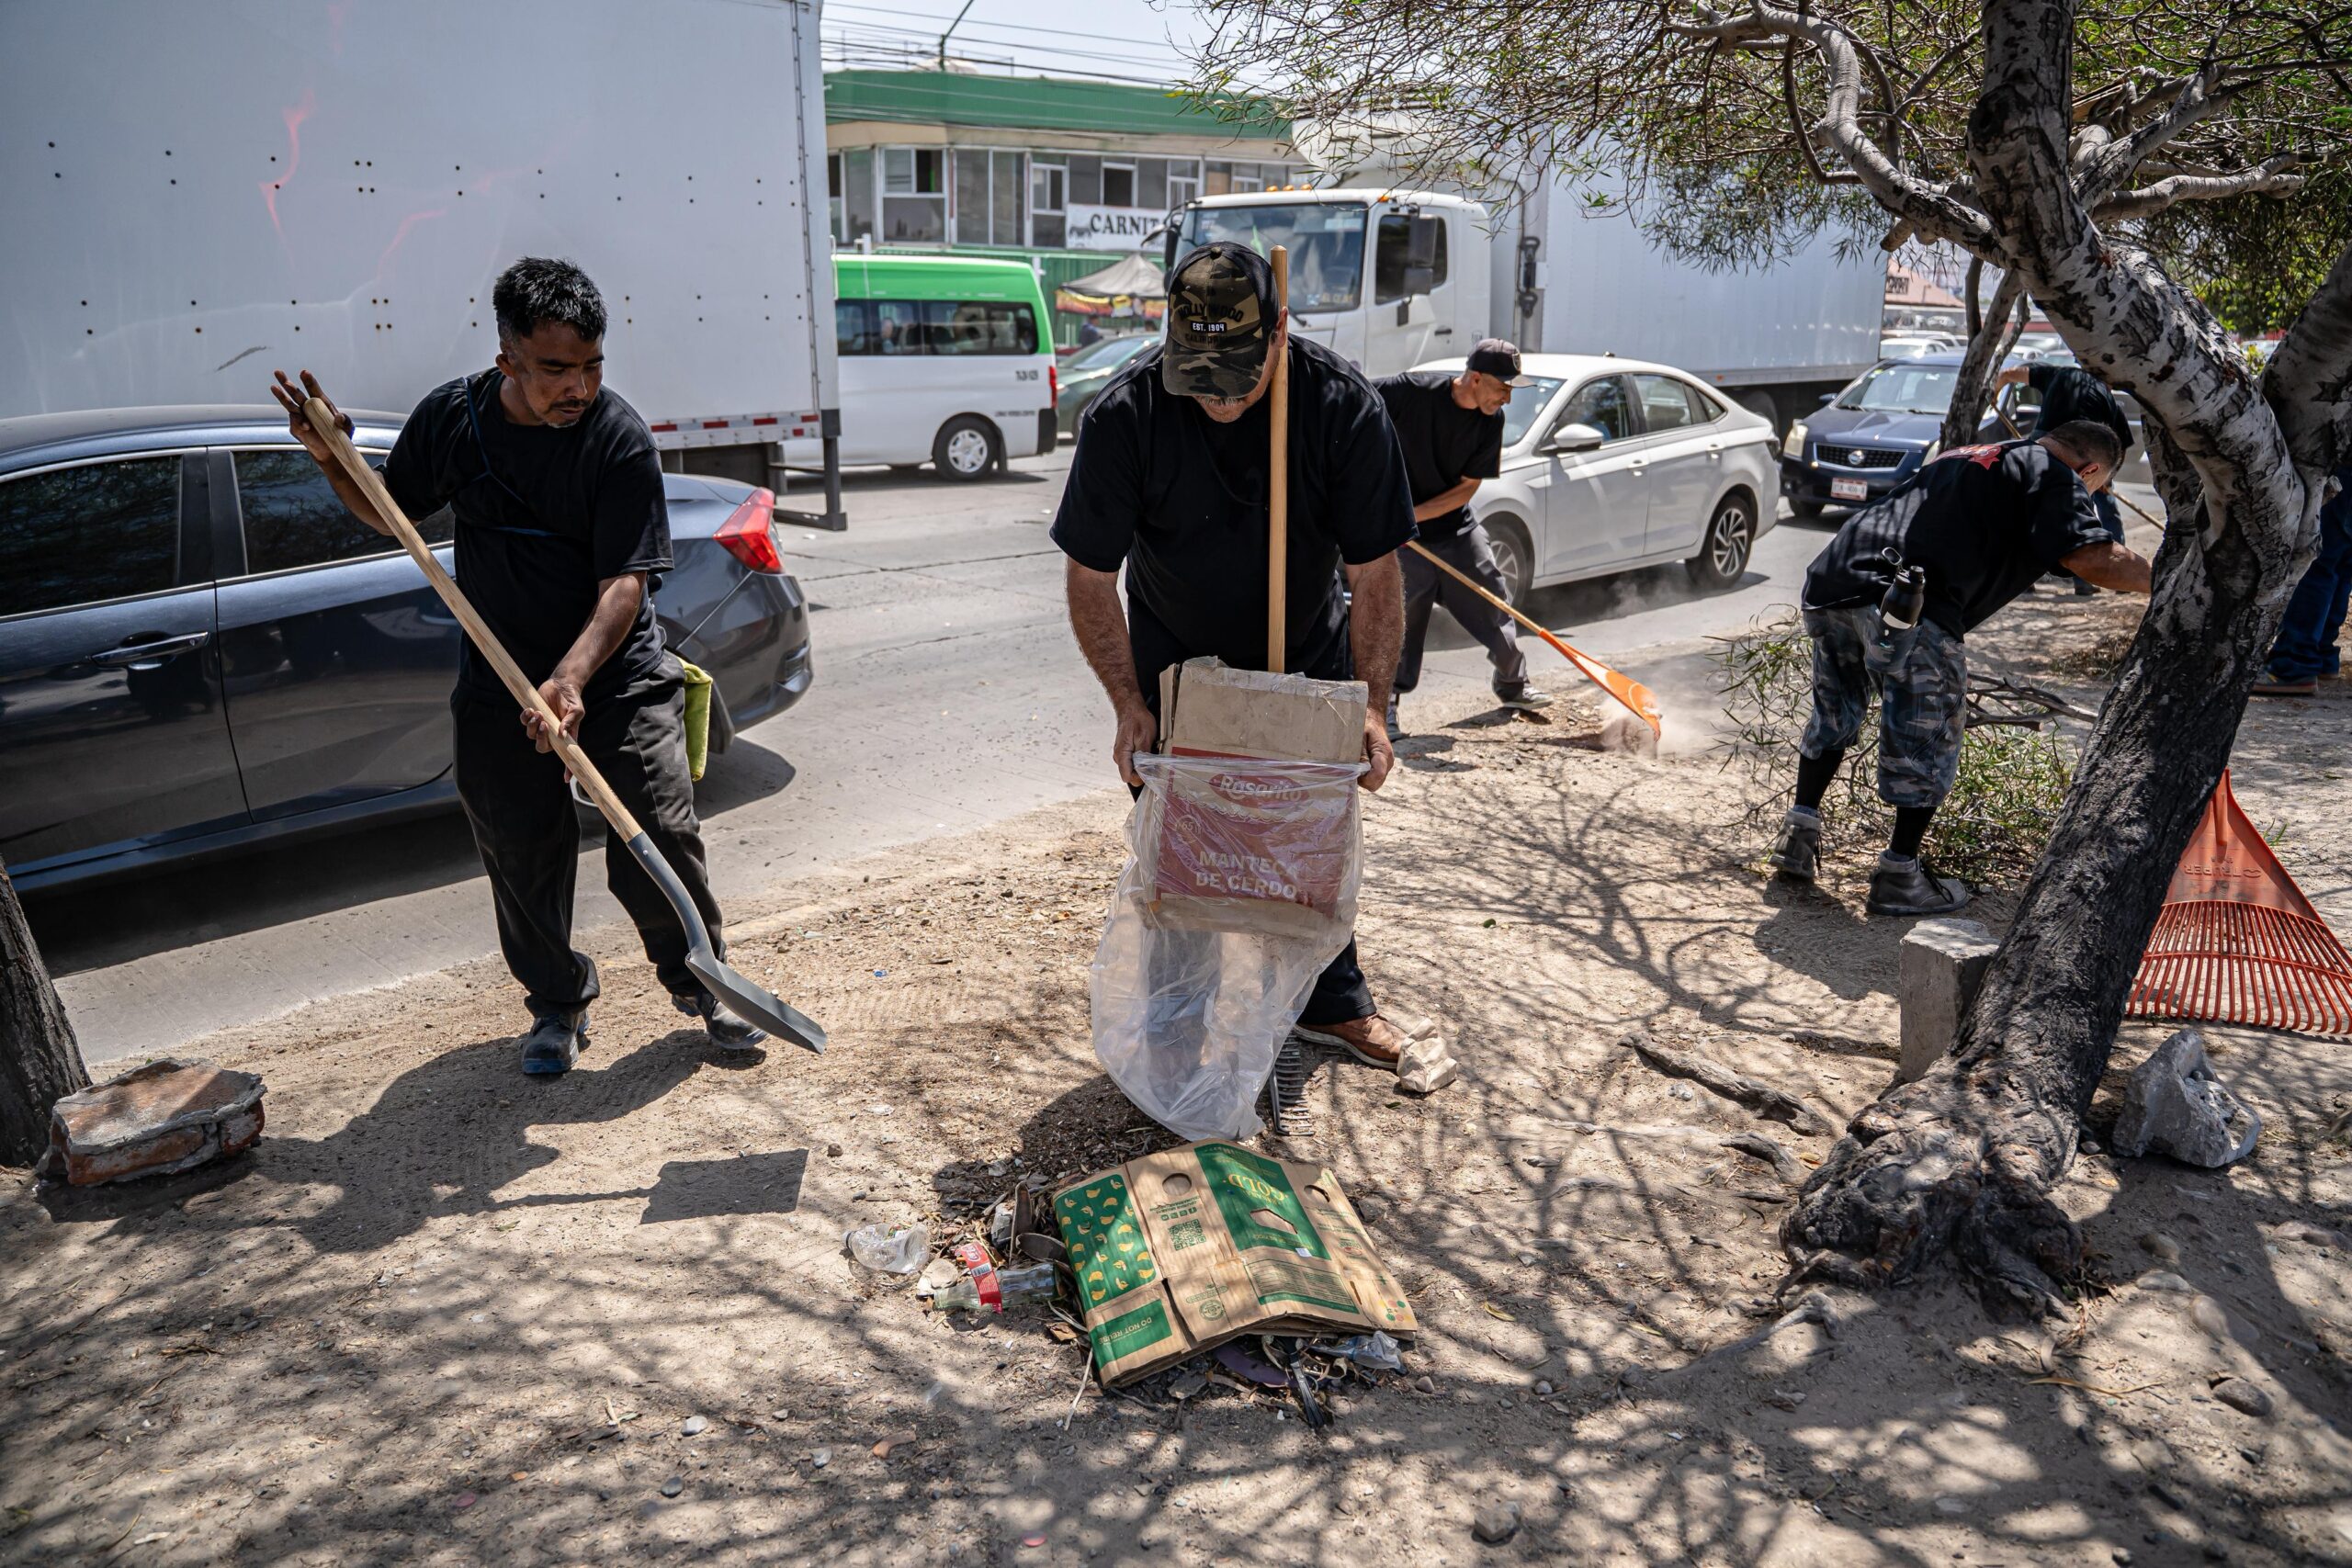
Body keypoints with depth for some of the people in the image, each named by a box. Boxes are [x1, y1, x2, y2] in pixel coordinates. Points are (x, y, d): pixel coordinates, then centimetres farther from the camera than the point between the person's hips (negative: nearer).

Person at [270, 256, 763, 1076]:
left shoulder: (619, 437, -15)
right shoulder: (450, 417, -4)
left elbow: (624, 583, -20)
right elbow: (392, 515, 15)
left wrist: (571, 678, -34)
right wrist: (331, 459, -4)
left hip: (618, 674, -2)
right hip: (498, 681, 3)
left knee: (660, 838, -4)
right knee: (521, 854, 7)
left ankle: (702, 984, 18)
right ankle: (558, 1004, 28)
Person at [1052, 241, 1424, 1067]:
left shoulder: (1344, 406, -24)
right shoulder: (1124, 413, -26)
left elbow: (1374, 572, -18)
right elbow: (1090, 575, -17)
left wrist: (1371, 707, -25)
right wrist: (1128, 705, -24)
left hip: (1309, 655, 1)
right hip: (1176, 663, -1)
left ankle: (1332, 1003, 29)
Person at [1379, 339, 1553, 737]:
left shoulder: (1491, 421, -7)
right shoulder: (1412, 389, -20)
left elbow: (1467, 488, -7)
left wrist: (1411, 514, -20)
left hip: (1458, 528, 5)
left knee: (1495, 602, 10)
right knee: (1400, 617, -7)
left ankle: (1512, 684, 30)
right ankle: (1386, 703, 6)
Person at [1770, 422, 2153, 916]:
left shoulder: (1967, 455, 32)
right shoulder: (2055, 478, 8)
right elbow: (2095, 559, -6)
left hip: (1830, 580, 8)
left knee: (1833, 716, 26)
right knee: (1929, 742, 7)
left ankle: (1798, 837, 31)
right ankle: (1900, 877, 11)